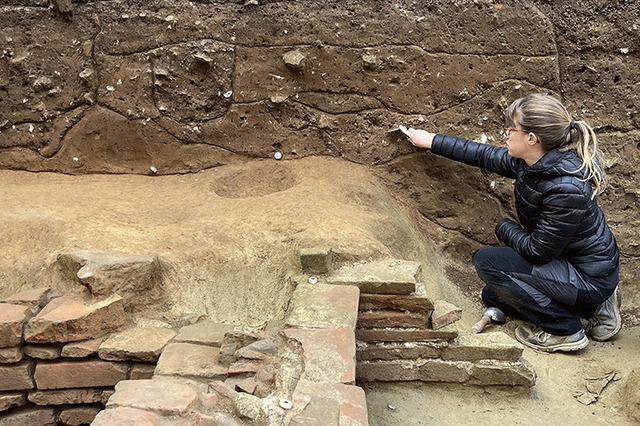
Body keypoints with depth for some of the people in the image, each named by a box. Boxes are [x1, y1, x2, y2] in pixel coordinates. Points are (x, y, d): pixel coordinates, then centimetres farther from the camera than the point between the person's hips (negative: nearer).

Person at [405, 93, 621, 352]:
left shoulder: (567, 189, -33)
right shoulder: (532, 162, -7)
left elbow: (538, 251, -26)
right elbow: (487, 156, 9)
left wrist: (505, 229, -6)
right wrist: (432, 142, 16)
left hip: (589, 280, -9)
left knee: (487, 262, -18)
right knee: (492, 296, 19)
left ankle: (564, 331, -5)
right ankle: (596, 306, 16)